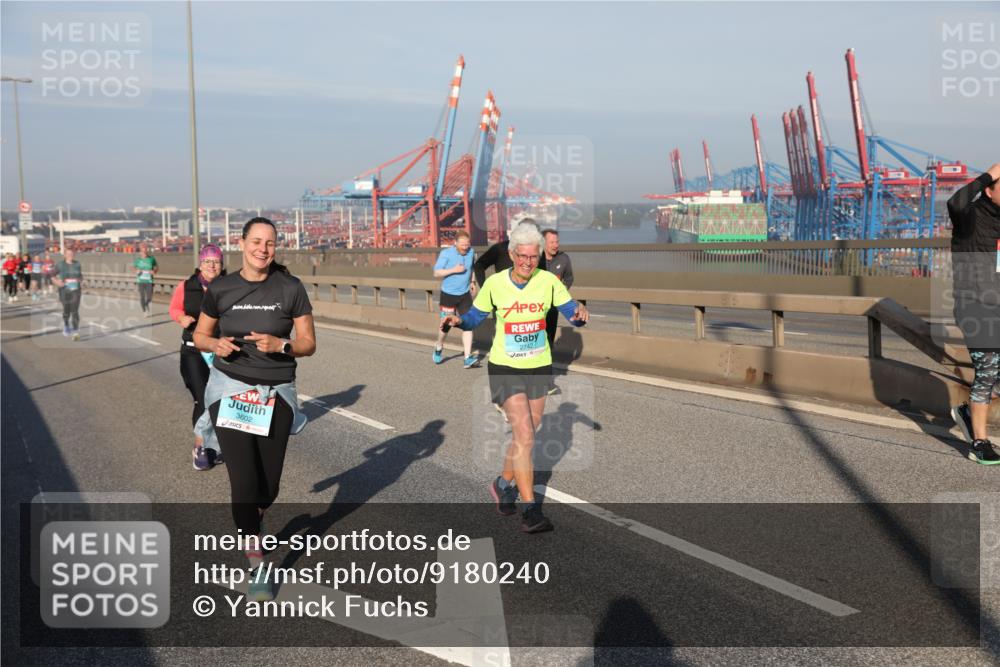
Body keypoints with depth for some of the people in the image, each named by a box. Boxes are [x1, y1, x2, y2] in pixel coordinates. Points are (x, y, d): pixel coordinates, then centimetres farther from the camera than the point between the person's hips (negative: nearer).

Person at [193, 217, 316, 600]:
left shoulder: (290, 288, -3)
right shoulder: (220, 289, -1)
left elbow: (308, 343, 0)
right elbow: (200, 336, 11)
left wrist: (280, 344, -20)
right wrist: (217, 344, -12)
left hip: (275, 395, 1)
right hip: (230, 390, -1)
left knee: (269, 487, 9)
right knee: (244, 482, -11)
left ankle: (249, 522, 45)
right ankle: (257, 567, 4)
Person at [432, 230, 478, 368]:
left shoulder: (471, 252, 0)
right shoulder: (446, 253, -14)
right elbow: (436, 273, -13)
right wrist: (453, 270, -23)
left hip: (465, 295, 3)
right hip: (448, 294, -3)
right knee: (446, 324, 6)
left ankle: (468, 358, -7)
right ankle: (439, 347, 37)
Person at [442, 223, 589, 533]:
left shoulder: (548, 281, -7)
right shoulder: (494, 283, -9)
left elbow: (572, 313, -6)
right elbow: (476, 316, 2)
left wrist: (579, 312, -29)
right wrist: (459, 320, -19)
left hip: (539, 368, 3)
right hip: (505, 368, -3)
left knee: (523, 436, 14)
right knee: (525, 437, -14)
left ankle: (503, 484, 41)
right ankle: (531, 510, -8)